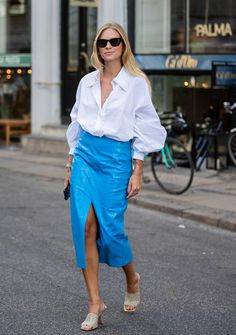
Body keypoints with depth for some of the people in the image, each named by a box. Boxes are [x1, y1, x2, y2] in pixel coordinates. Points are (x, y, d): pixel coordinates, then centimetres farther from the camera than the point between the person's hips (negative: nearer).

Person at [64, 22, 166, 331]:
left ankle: (132, 279, 26)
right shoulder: (87, 82, 10)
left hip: (116, 159, -4)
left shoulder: (137, 83, -2)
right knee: (85, 227, -5)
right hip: (85, 155, 4)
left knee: (110, 229, -7)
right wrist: (70, 165, 15)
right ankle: (95, 303, 1)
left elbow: (143, 131, -3)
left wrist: (137, 172, -7)